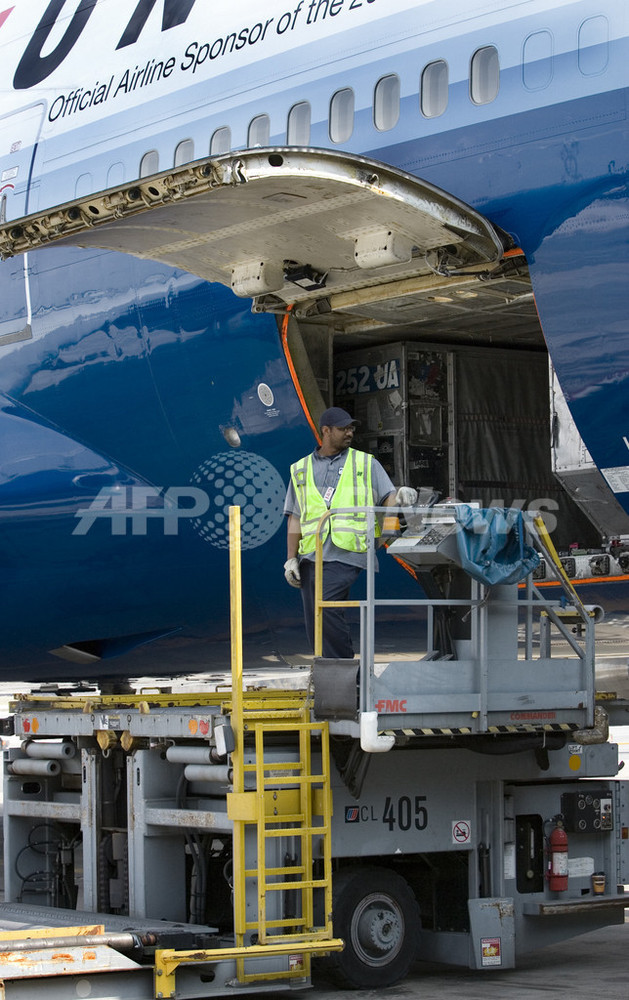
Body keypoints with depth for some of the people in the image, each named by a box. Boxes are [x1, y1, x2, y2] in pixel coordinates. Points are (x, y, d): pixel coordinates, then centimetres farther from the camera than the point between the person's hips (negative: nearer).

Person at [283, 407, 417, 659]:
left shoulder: (366, 464, 13)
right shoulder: (301, 470, 18)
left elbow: (387, 500, 6)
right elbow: (295, 519, 16)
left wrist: (399, 498, -18)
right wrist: (291, 558, 8)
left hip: (345, 554, -4)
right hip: (311, 555, 4)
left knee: (327, 607, -21)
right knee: (313, 623, 1)